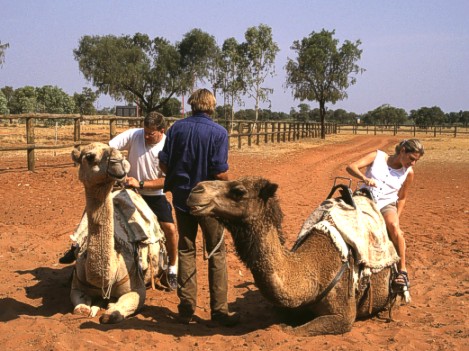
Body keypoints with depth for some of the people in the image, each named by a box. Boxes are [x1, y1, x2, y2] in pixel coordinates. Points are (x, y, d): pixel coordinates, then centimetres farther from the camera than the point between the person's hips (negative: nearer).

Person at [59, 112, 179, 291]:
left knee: (170, 229, -15)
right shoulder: (134, 135, -15)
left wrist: (140, 184, -25)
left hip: (154, 194, -2)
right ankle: (78, 246, 12)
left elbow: (167, 181, -18)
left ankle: (172, 268, 9)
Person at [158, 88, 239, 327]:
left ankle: (186, 308, 16)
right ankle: (219, 310, 10)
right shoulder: (218, 132, -12)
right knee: (216, 254, 7)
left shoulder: (177, 128, 0)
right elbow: (220, 172, -16)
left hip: (181, 198, 4)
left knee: (185, 251, 13)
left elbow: (164, 163, 2)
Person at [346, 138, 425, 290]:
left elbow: (402, 198, 14)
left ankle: (402, 271, -22)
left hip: (386, 205, 0)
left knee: (394, 227, -32)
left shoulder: (408, 173, 2)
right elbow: (351, 167, -15)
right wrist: (364, 178, -34)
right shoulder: (377, 156, -5)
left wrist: (396, 218, 3)